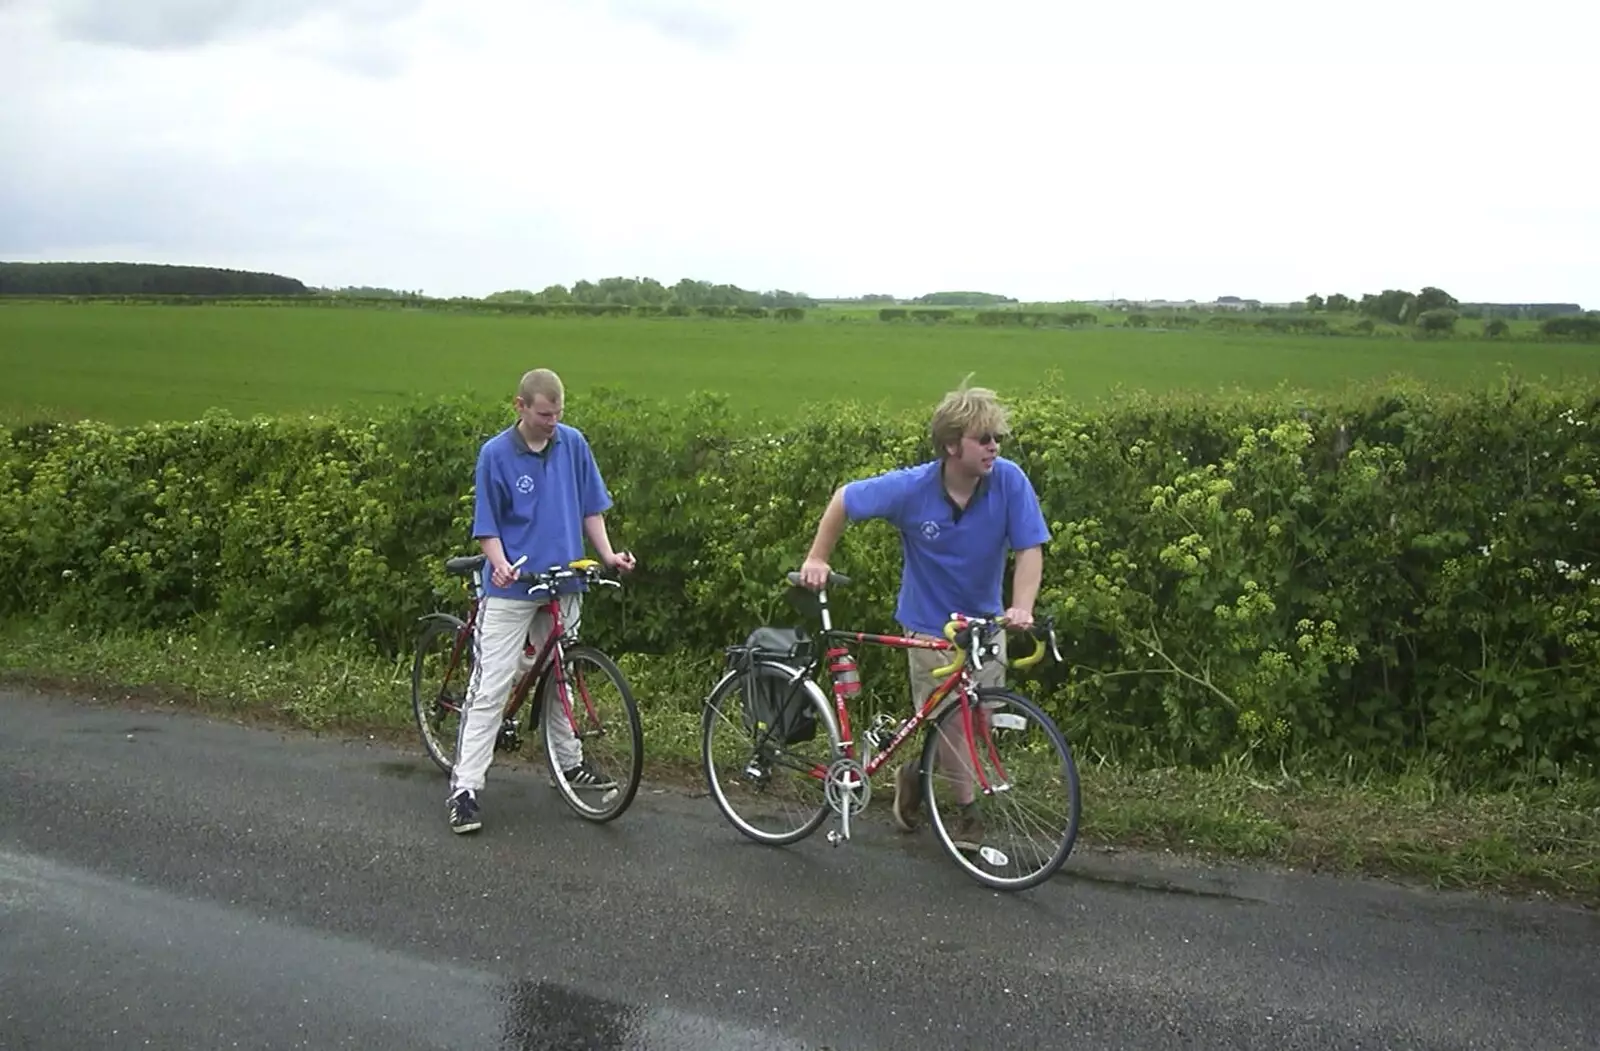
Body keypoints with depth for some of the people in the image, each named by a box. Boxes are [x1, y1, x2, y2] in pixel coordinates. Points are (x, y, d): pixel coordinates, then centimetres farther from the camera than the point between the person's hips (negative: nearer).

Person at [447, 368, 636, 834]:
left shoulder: (573, 444, 0)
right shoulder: (495, 453, -9)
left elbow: (590, 508, 8)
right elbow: (487, 527, -5)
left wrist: (608, 554, -4)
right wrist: (500, 564, -23)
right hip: (510, 590, -4)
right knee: (491, 687, -6)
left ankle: (570, 762, 35)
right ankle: (465, 788, -3)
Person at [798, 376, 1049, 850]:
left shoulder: (1009, 481, -20)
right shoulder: (912, 489, -22)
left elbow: (1030, 549, -17)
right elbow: (844, 498, -7)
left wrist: (1022, 606, -32)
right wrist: (817, 558, -7)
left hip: (985, 620, 3)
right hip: (930, 625, -2)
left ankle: (917, 773, 34)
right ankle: (967, 808, 21)